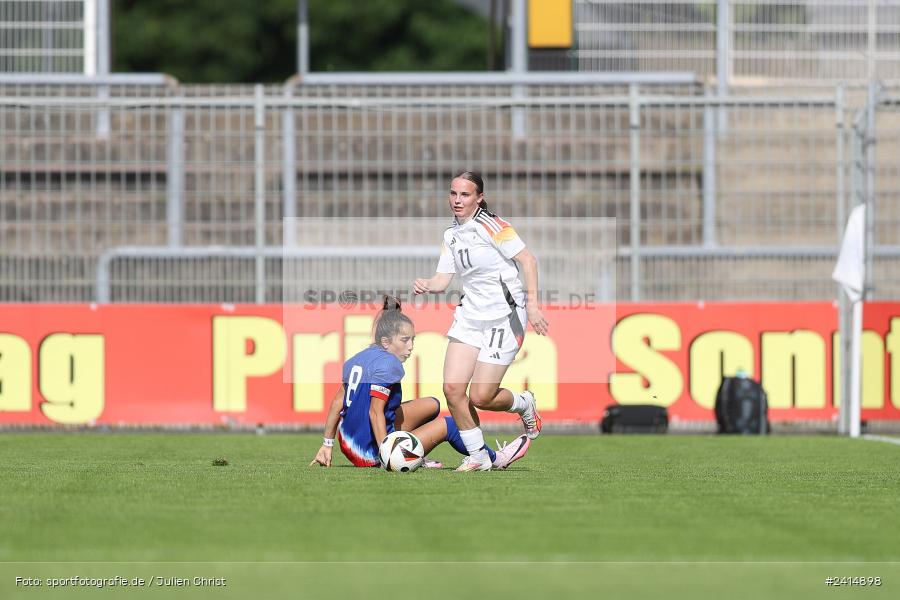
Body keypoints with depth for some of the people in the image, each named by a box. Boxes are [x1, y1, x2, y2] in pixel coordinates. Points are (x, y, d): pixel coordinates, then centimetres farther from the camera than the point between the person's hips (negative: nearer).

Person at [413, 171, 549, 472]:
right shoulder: (451, 235, 10)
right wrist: (426, 286, -13)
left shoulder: (491, 226, -12)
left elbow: (528, 260, -12)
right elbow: (442, 280, 9)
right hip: (469, 316, 7)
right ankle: (477, 456, 8)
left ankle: (524, 405, 24)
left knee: (480, 397, -9)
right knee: (452, 388, -7)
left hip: (505, 317, -7)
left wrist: (532, 304, -17)